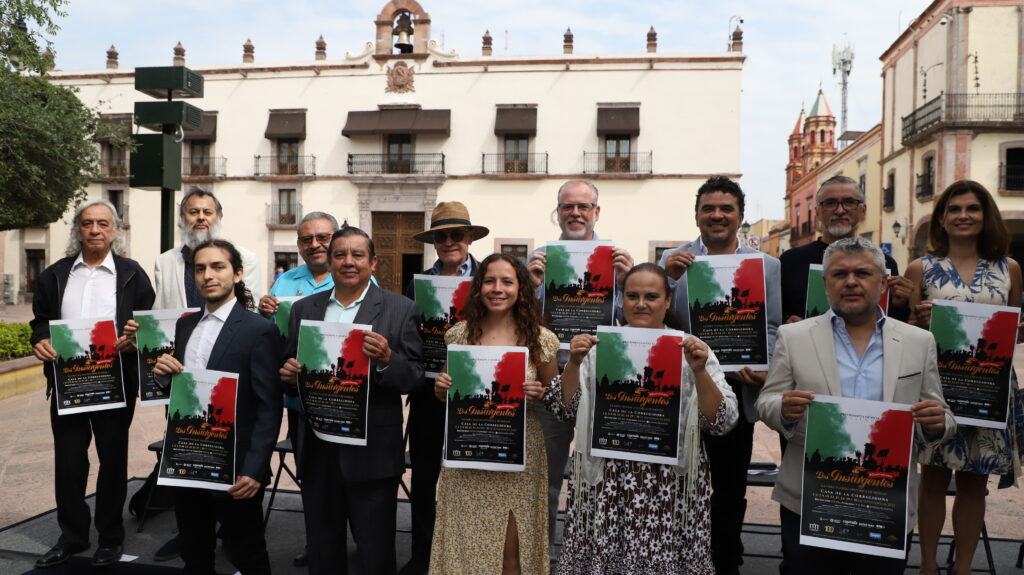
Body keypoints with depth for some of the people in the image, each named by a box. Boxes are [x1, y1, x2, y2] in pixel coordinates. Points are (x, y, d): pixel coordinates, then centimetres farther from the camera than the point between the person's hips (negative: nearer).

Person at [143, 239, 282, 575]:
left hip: (234, 467, -6)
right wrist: (163, 373, -5)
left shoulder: (259, 330, -13)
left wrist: (254, 469, -20)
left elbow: (269, 408, -15)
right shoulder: (185, 325, 9)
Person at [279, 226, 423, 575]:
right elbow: (291, 373, 12)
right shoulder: (304, 308, 8)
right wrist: (288, 375, -11)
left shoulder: (400, 309, -4)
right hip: (317, 451, 4)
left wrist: (386, 360, -26)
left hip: (373, 453, -4)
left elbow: (415, 379, -7)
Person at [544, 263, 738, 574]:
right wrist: (573, 364, -13)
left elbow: (722, 423, -4)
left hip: (670, 488, -1)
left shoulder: (691, 349, 1)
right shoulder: (599, 346, 3)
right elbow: (564, 410, 1)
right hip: (605, 485, 1)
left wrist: (699, 372, -18)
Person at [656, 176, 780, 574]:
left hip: (735, 389, 0)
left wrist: (760, 368, -18)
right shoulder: (673, 260, 3)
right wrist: (667, 278, -20)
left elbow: (773, 328, 0)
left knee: (729, 486, 14)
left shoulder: (767, 267, 4)